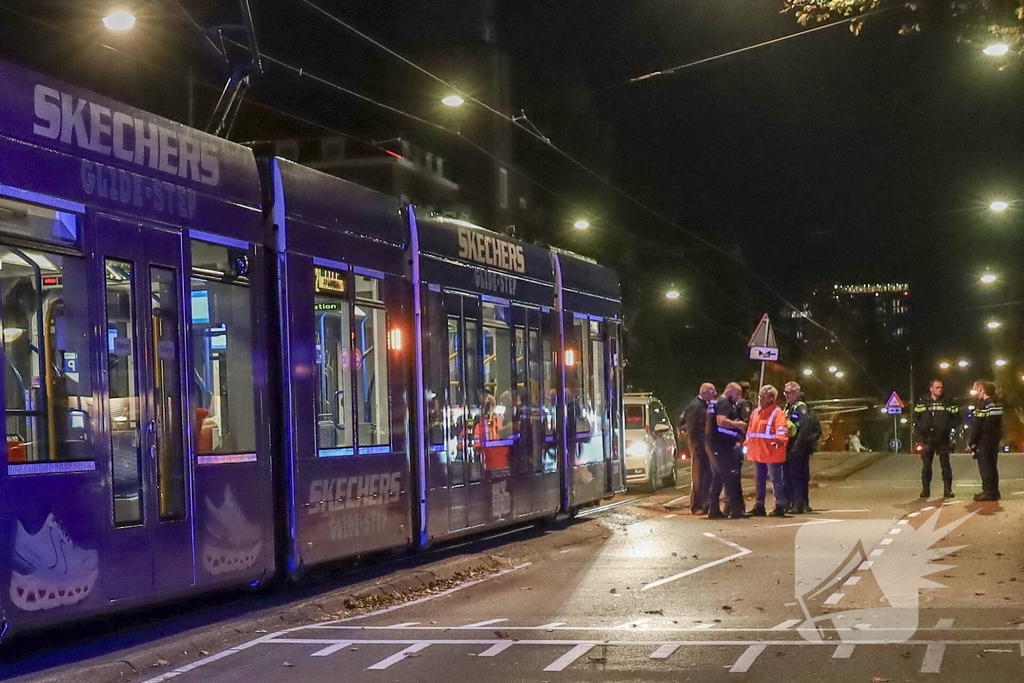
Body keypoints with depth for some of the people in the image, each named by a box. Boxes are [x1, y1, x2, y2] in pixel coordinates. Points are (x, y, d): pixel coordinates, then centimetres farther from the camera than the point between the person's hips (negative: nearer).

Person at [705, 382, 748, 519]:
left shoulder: (716, 402, 20)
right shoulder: (724, 403, -12)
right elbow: (722, 421, -27)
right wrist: (738, 424, -14)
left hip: (714, 446, 11)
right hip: (722, 446, -11)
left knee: (718, 478, 14)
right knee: (731, 478, -10)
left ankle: (714, 510, 16)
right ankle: (736, 510, -13)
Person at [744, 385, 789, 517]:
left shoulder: (777, 413, -9)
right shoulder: (755, 412, 15)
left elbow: (781, 429, -22)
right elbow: (750, 430, 22)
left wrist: (779, 438, -40)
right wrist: (747, 444, 17)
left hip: (771, 454, -8)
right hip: (757, 453, 8)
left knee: (776, 480, -2)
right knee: (759, 481, 14)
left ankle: (780, 506, 4)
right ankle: (759, 506, 23)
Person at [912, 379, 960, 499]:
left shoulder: (948, 404, 3)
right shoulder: (922, 403, 3)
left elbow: (956, 417, 8)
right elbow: (915, 418, 7)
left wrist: (949, 427, -4)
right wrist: (921, 428, -6)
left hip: (943, 439, 0)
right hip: (927, 439, 0)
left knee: (945, 465, 0)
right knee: (926, 466, 3)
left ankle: (948, 490, 3)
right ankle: (925, 490, 8)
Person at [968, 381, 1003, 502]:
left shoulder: (983, 406, -15)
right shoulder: (997, 405, 10)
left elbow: (976, 427, -16)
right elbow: (998, 424, 15)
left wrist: (971, 443, -10)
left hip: (984, 442, -8)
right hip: (995, 441, 8)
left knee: (985, 466, -6)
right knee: (992, 466, 13)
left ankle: (988, 492, -8)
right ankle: (994, 491, 16)